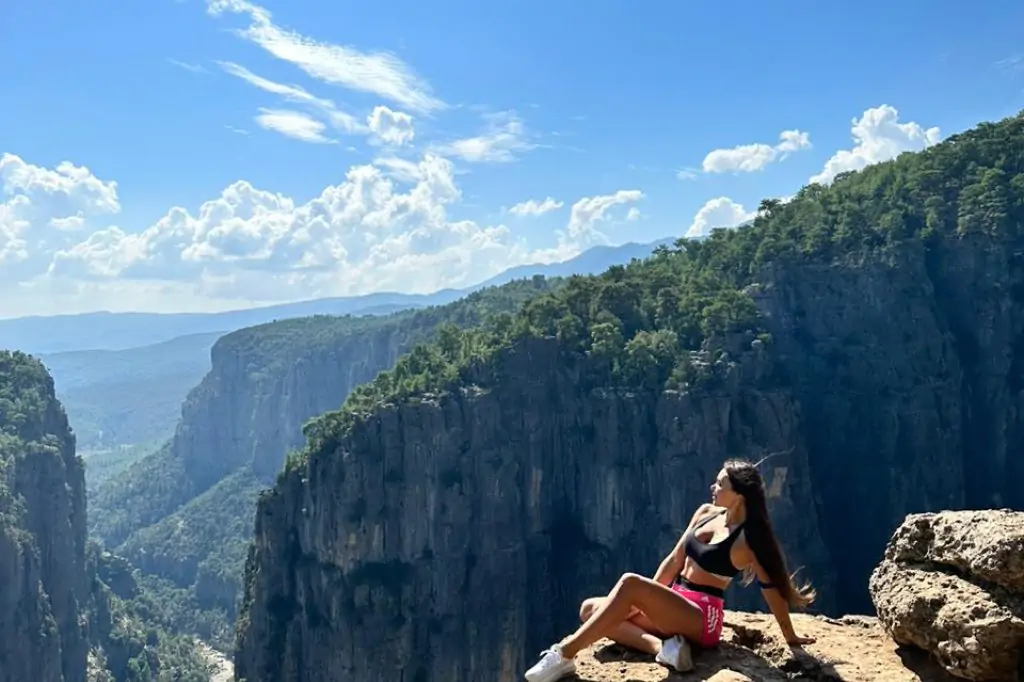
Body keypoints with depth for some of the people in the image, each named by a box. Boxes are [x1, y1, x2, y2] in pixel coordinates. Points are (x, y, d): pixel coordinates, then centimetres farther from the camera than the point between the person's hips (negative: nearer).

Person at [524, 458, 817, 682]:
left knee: (630, 583, -32)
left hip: (702, 618, -8)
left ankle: (564, 655, -30)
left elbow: (771, 588, -5)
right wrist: (648, 600, 9)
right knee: (590, 609, -6)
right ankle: (661, 646, -21)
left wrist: (790, 637, 2)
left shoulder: (748, 539, -12)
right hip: (675, 607, 8)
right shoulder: (706, 513, 9)